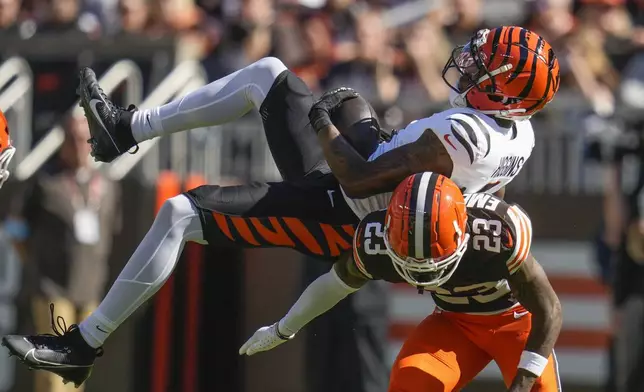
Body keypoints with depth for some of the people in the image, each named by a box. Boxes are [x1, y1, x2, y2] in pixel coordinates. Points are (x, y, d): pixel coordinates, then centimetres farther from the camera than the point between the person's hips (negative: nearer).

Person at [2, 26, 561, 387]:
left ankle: (83, 346, -3)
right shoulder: (521, 134, -4)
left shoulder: (461, 134, -33)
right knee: (269, 75, 15)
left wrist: (322, 122, -12)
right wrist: (364, 121, 19)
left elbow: (359, 179, -26)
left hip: (333, 219, -9)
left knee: (180, 215, -14)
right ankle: (126, 130, 21)